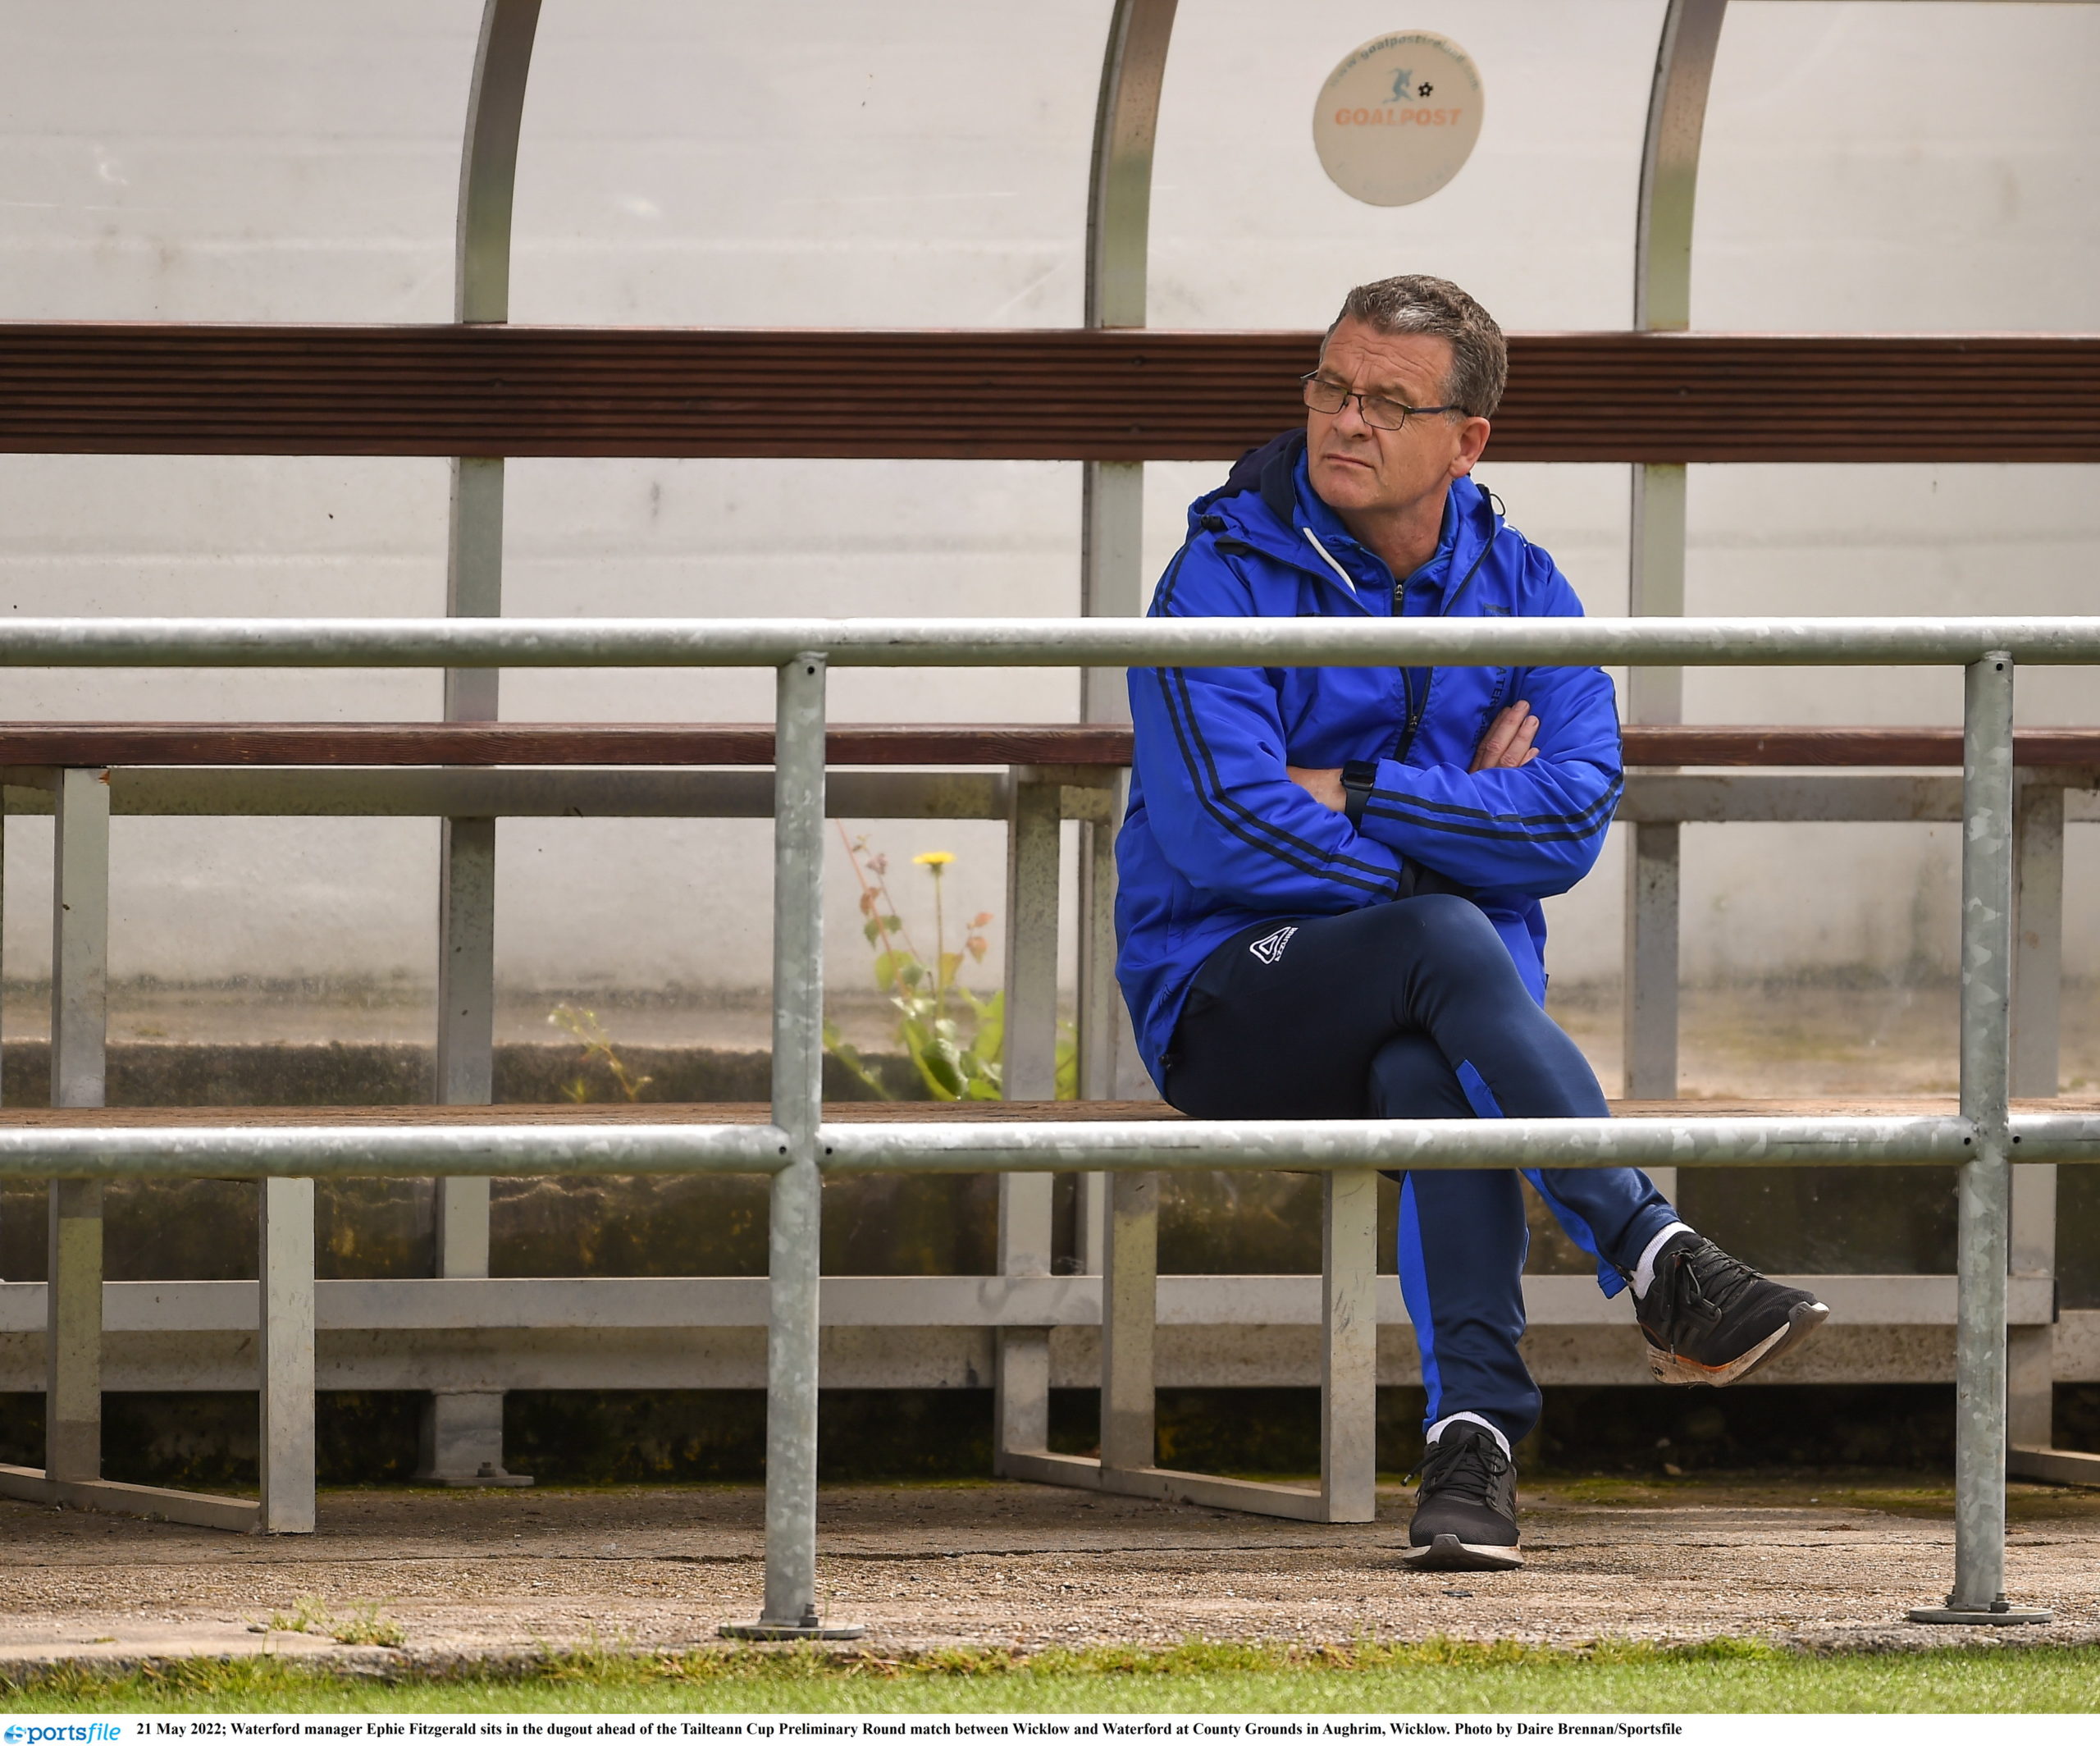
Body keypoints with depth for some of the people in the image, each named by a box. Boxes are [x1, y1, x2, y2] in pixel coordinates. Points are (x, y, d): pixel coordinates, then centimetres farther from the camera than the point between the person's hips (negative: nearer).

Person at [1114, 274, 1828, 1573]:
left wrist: (1355, 798, -15)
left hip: (1436, 1005, 2)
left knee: (1434, 1077, -36)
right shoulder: (1225, 577, -3)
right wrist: (1459, 826, -12)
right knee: (1445, 942, -35)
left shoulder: (1517, 589, 8)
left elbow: (1575, 816, -7)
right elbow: (1224, 825, -16)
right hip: (1232, 995, -2)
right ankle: (1661, 1264, -42)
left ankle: (1474, 1432, -48)